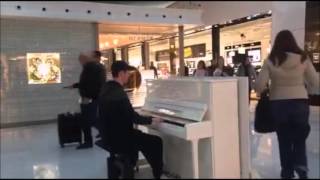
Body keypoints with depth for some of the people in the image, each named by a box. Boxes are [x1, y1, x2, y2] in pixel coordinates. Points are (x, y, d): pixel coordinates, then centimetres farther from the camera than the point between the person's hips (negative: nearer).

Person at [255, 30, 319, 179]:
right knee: (300, 139, 20)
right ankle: (301, 168, 3)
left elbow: (259, 86, -11)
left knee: (284, 140, 15)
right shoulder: (303, 58, -4)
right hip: (300, 102, 1)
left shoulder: (271, 61, -7)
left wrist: (263, 92, 10)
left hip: (278, 104, -1)